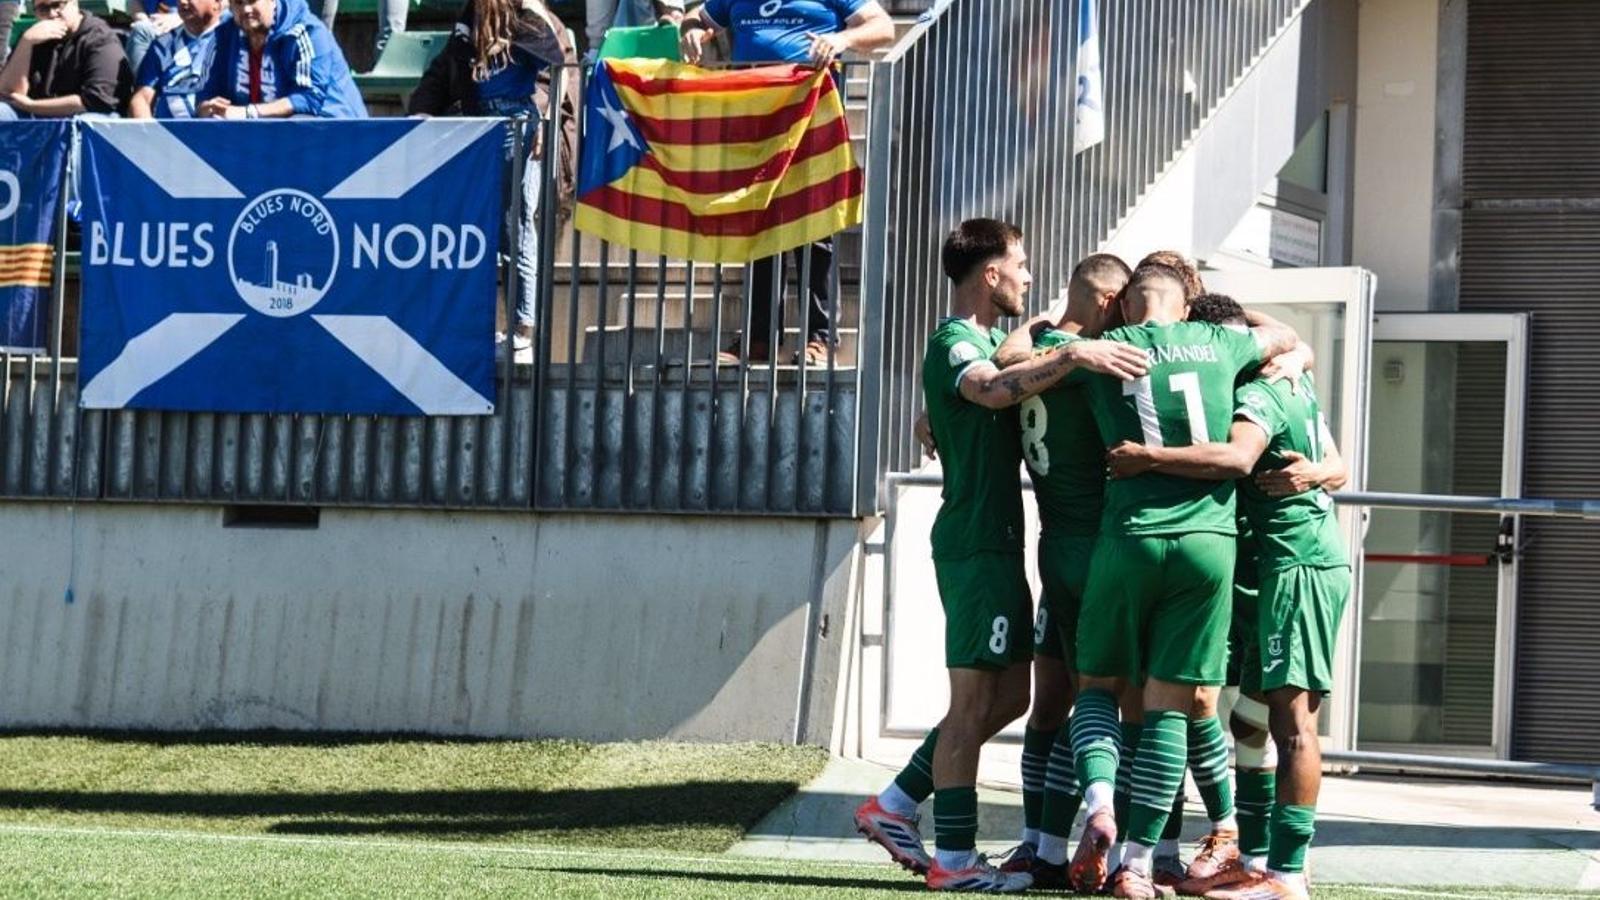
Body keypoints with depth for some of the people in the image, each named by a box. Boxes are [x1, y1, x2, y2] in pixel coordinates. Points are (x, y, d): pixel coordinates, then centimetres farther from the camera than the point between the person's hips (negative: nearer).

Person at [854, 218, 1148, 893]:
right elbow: (993, 389, -33)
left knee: (1009, 693, 12)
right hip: (977, 540, -10)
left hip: (994, 540, 10)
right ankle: (954, 859, -6)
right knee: (975, 698, -8)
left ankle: (895, 805, 17)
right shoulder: (954, 343, -12)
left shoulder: (988, 341, 20)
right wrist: (1071, 356, -43)